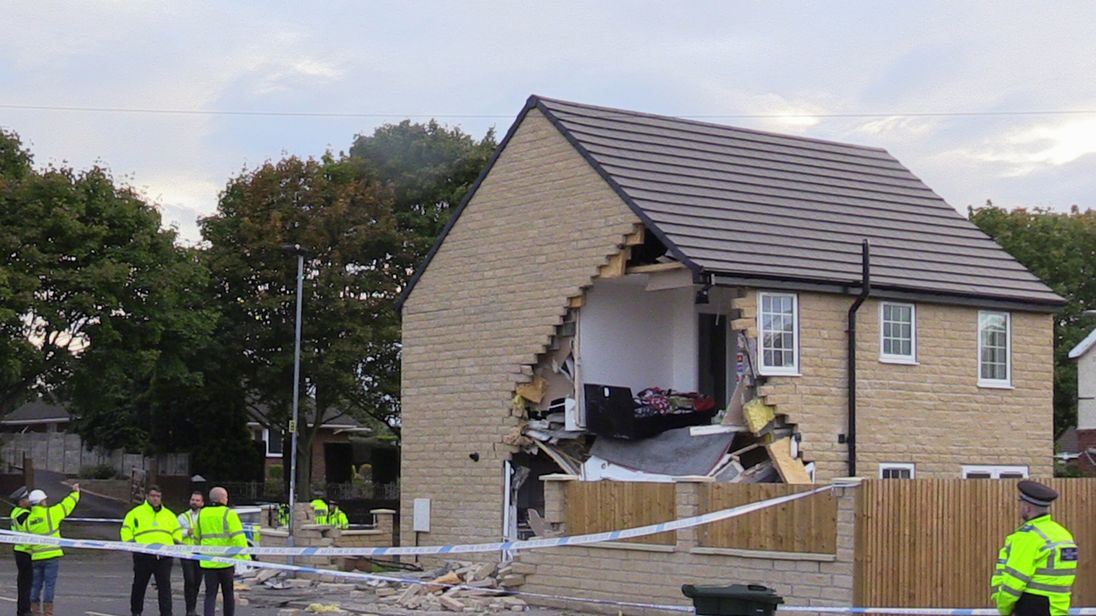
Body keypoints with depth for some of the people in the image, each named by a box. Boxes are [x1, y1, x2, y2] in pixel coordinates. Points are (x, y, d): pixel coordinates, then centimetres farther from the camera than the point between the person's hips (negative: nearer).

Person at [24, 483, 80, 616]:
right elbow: (67, 505, 5)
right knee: (49, 584, -3)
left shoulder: (28, 520, 5)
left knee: (36, 585, 12)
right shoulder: (51, 513, -7)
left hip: (36, 557, 5)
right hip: (52, 555, -4)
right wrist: (75, 492, 20)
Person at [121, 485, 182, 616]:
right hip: (143, 556, -1)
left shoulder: (169, 515, 16)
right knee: (139, 585, 11)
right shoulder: (136, 513, 6)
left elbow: (177, 533, 21)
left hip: (164, 556, 1)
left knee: (165, 586, -7)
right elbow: (126, 531, 4)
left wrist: (175, 546, 4)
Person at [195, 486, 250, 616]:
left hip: (208, 562, 3)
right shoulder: (228, 514, -7)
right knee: (228, 593, 13)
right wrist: (245, 556, -15)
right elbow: (238, 537, -15)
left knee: (210, 594, 2)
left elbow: (198, 537, 20)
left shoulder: (201, 514, 8)